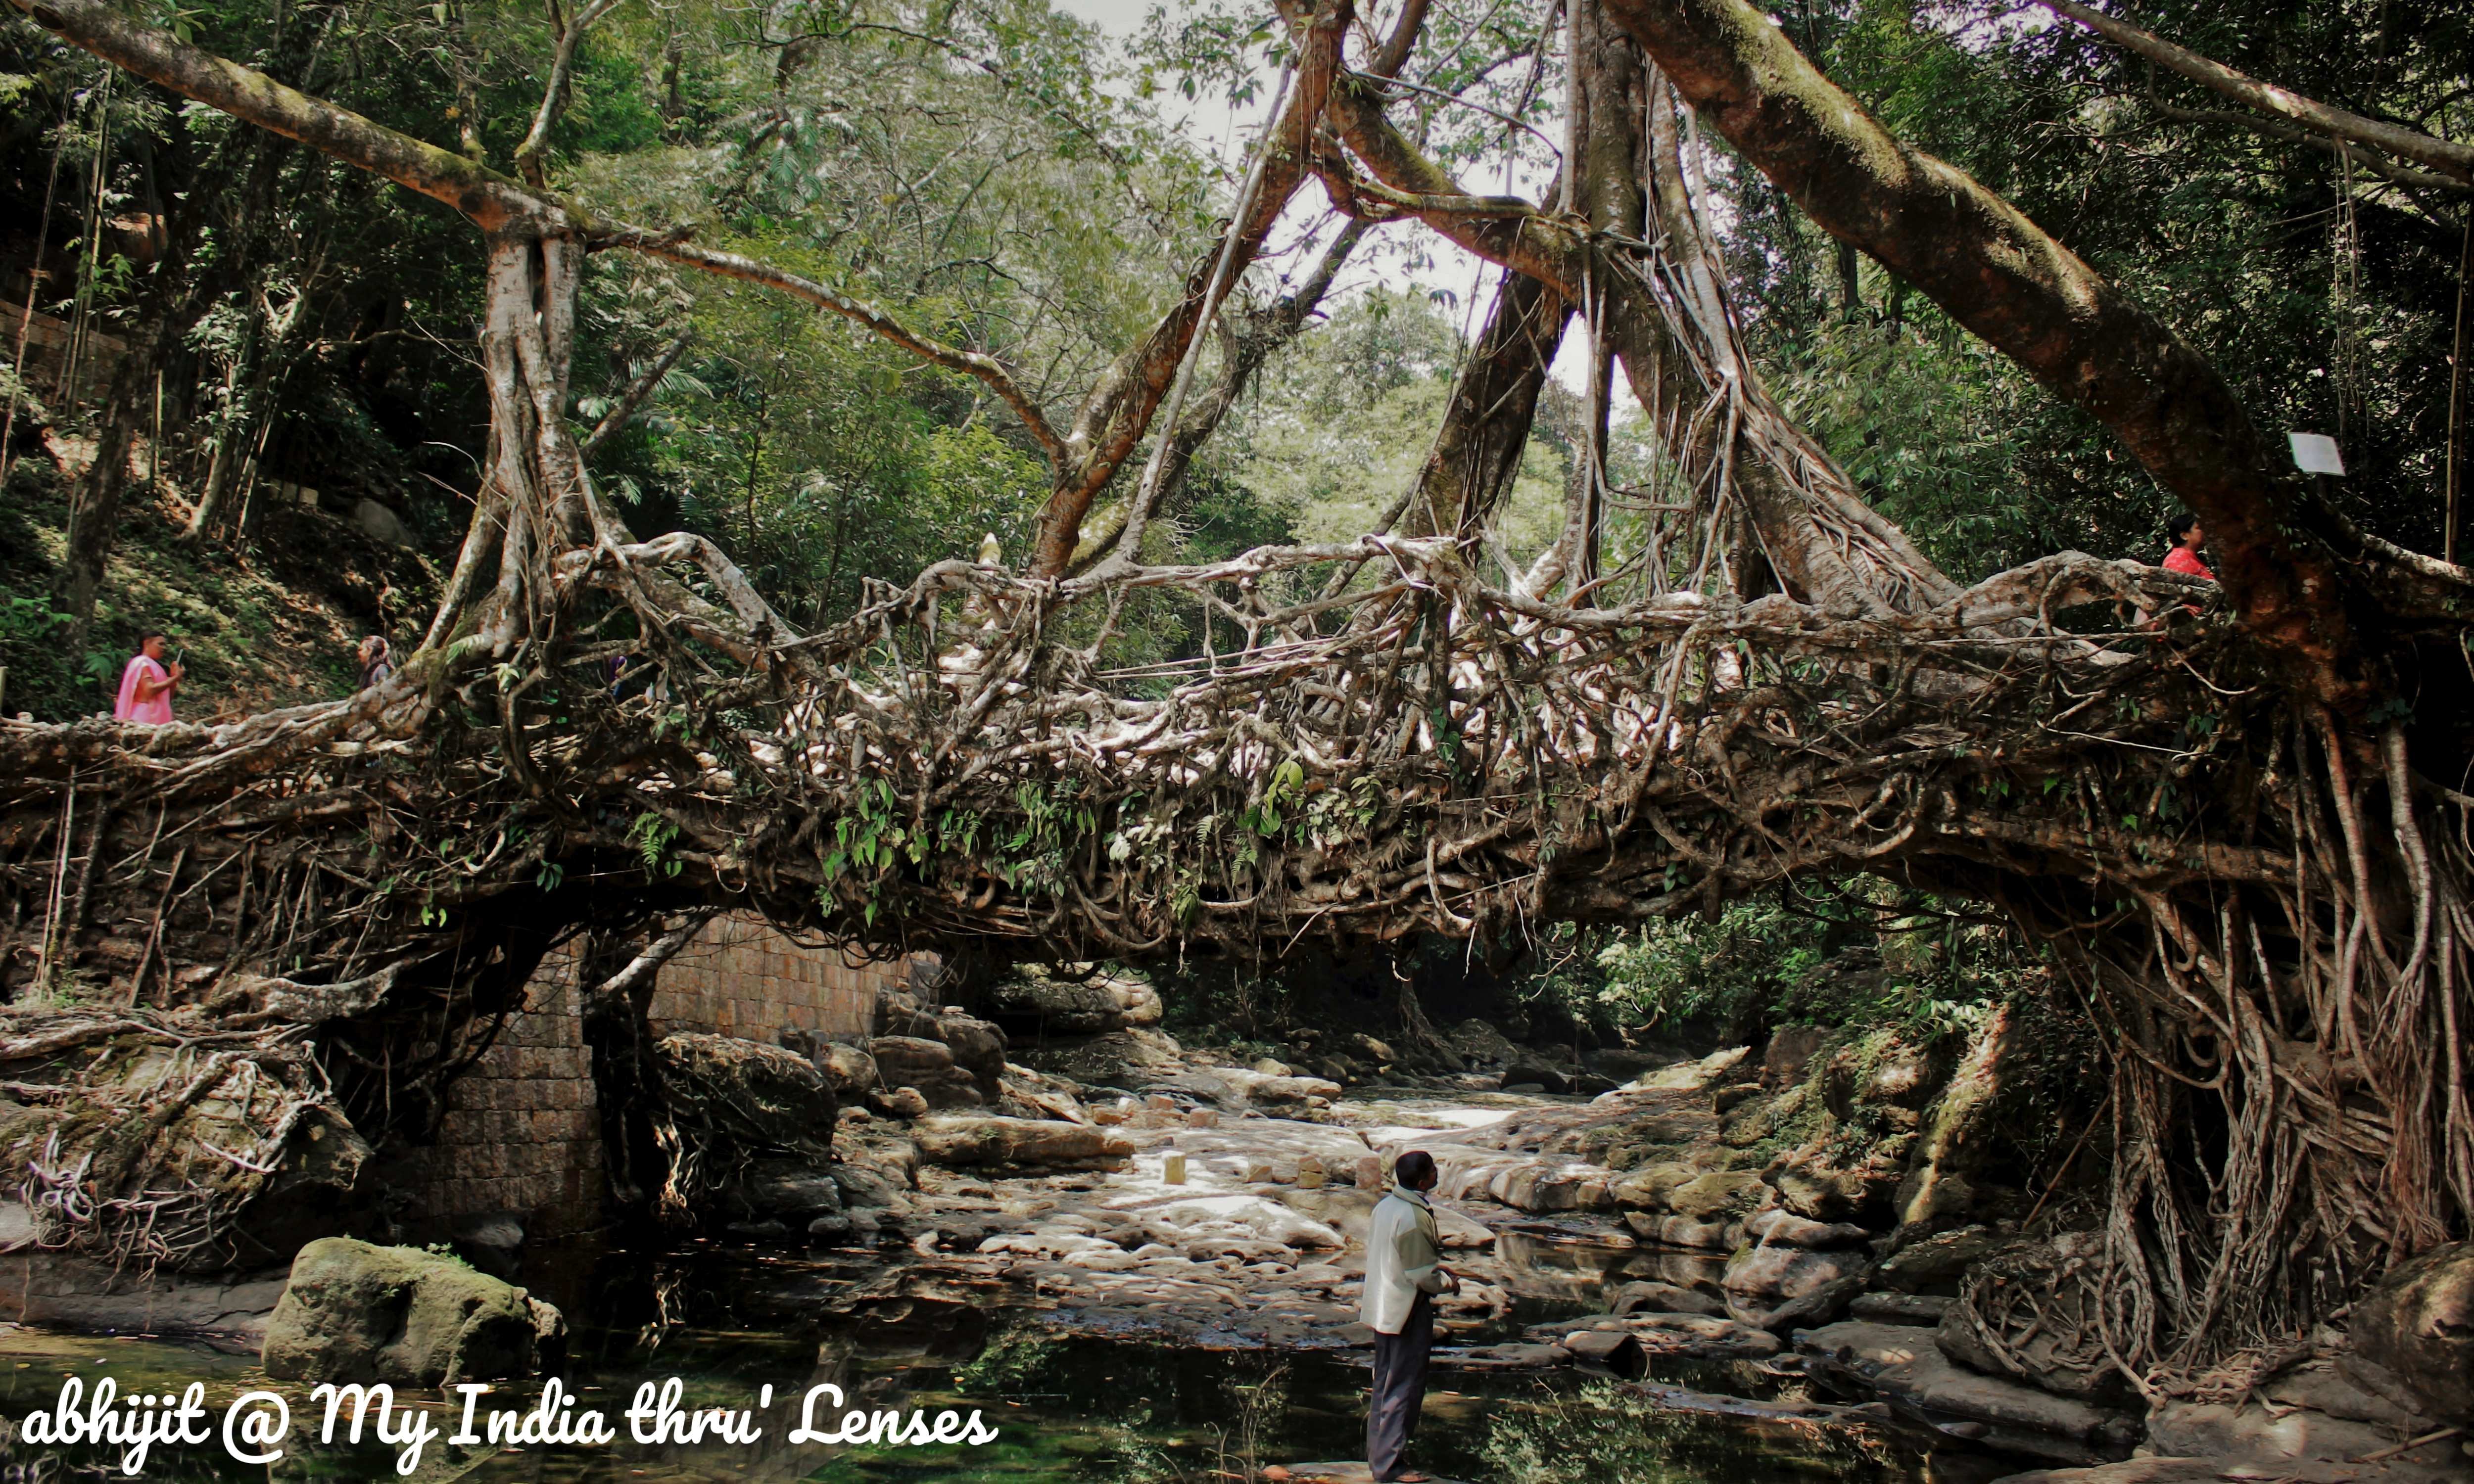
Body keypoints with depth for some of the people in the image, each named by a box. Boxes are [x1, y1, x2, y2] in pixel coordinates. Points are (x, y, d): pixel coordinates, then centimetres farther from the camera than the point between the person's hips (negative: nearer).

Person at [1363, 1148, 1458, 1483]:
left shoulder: (1384, 1205, 3)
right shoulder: (1414, 1217, -24)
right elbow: (1422, 1276, -21)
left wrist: (1437, 1268, 16)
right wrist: (1449, 1283, 0)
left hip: (1382, 1308, 9)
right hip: (1408, 1311, -9)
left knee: (1384, 1383, 17)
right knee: (1404, 1388, 0)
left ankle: (1377, 1452, 26)